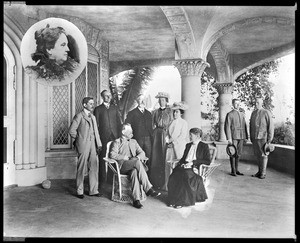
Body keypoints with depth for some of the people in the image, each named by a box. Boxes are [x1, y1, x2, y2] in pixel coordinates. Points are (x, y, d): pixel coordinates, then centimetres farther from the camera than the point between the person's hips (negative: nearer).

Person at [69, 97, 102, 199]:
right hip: (83, 145, -6)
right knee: (81, 169, 2)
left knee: (94, 168, 7)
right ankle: (79, 191, 15)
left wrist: (99, 144, 7)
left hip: (93, 145, 6)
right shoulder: (79, 116, -5)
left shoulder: (93, 117, 18)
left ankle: (93, 190, 17)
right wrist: (79, 139, 1)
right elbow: (71, 131, -10)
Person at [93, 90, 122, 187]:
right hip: (103, 137, -2)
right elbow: (96, 124, 4)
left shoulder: (115, 108, 16)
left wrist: (119, 135, 3)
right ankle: (102, 180, 9)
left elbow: (119, 122, 14)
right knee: (102, 158, 0)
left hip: (115, 136, 2)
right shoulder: (98, 109, 8)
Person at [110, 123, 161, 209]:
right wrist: (123, 157, -12)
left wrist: (137, 157, -5)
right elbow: (112, 155, -3)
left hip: (133, 166, 4)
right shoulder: (117, 142, 13)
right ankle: (148, 189, -34)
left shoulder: (133, 141, 27)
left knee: (135, 172, -35)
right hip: (122, 166, -4)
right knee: (137, 162, -35)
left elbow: (142, 153, 17)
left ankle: (136, 199, -40)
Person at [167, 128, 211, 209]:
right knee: (174, 175, -25)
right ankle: (173, 200, -20)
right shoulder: (188, 145, 24)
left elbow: (208, 161, -5)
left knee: (185, 176, -35)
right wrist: (181, 163, 1)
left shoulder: (204, 146, 4)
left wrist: (193, 162, -13)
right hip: (185, 166, 5)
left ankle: (182, 201, -25)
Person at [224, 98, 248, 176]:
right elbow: (227, 127, -8)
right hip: (233, 137, -5)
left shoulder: (242, 114, 15)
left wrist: (246, 137, 10)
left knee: (239, 154, 9)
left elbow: (244, 126, 17)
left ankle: (236, 170, 17)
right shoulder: (229, 114, -3)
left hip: (241, 137, 6)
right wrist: (229, 138, -15)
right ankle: (233, 171, 7)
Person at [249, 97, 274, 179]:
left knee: (263, 155, 1)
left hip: (263, 138, -5)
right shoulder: (253, 113, 10)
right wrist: (251, 137, 13)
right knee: (257, 155, 10)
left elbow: (271, 126, -9)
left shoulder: (266, 113, -8)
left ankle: (263, 173, 10)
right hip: (255, 138, 6)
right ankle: (260, 171, 20)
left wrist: (270, 139, -12)